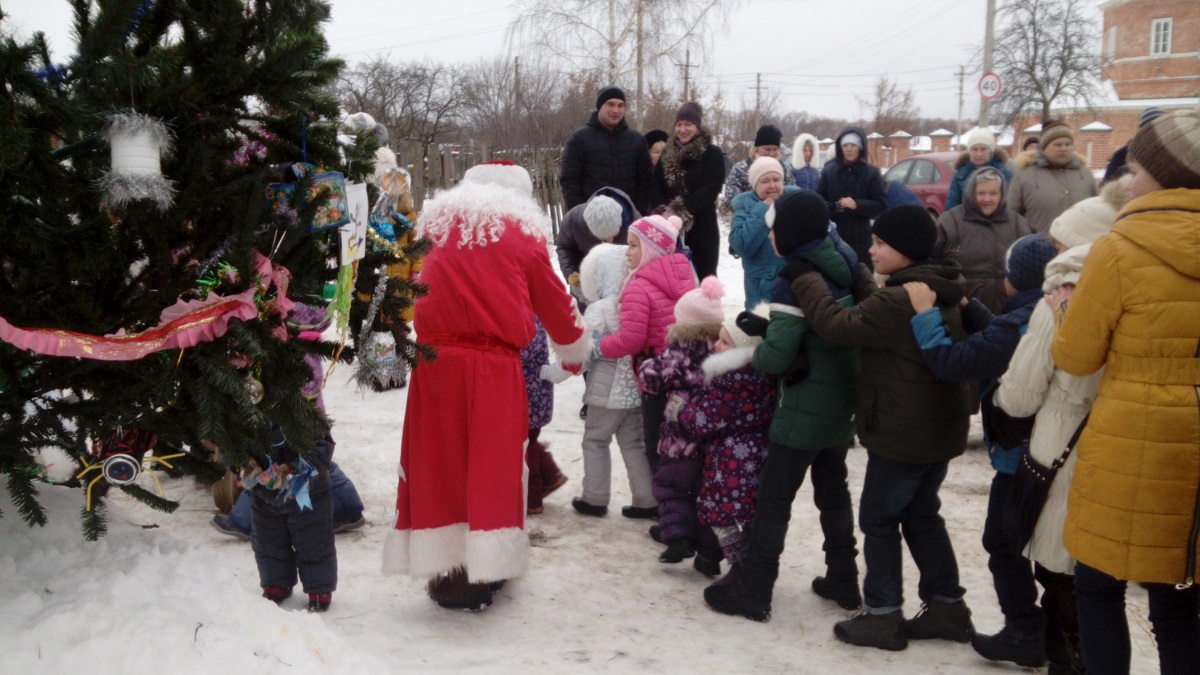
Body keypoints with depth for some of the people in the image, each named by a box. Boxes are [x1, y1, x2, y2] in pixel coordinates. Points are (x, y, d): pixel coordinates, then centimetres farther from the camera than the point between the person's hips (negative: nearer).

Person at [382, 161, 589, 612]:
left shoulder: (439, 223, 14)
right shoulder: (522, 234, 6)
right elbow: (554, 303, 14)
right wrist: (575, 349, 31)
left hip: (435, 362, 3)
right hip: (493, 369, -3)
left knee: (440, 464, 9)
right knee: (490, 467, 5)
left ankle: (447, 572, 14)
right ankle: (481, 572, 9)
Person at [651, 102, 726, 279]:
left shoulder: (712, 154, -1)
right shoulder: (667, 154, 14)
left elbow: (710, 189, -13)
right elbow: (656, 187, 6)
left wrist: (682, 210, -21)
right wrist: (666, 211, -13)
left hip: (702, 228, -4)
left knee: (704, 277, 0)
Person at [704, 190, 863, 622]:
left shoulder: (795, 279, -20)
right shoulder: (842, 267, 4)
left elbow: (777, 356, -22)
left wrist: (751, 350, -2)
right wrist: (768, 325, 5)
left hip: (805, 409, -8)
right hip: (843, 403, 8)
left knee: (774, 497, 1)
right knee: (833, 490, 20)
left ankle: (753, 590, 7)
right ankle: (842, 580, 29)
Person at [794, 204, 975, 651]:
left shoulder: (896, 302, -24)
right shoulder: (942, 295, 8)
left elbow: (838, 325, -22)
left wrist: (805, 280, -10)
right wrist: (855, 278, 11)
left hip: (901, 432, -9)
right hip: (939, 426, 9)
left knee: (879, 518, 3)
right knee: (921, 515, 20)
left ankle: (882, 617, 9)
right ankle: (947, 607, 25)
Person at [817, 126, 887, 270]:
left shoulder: (871, 173, 4)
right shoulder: (828, 171, 6)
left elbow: (881, 205, -1)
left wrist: (857, 205, -17)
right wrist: (836, 206, -17)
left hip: (860, 237, -1)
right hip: (832, 235, 1)